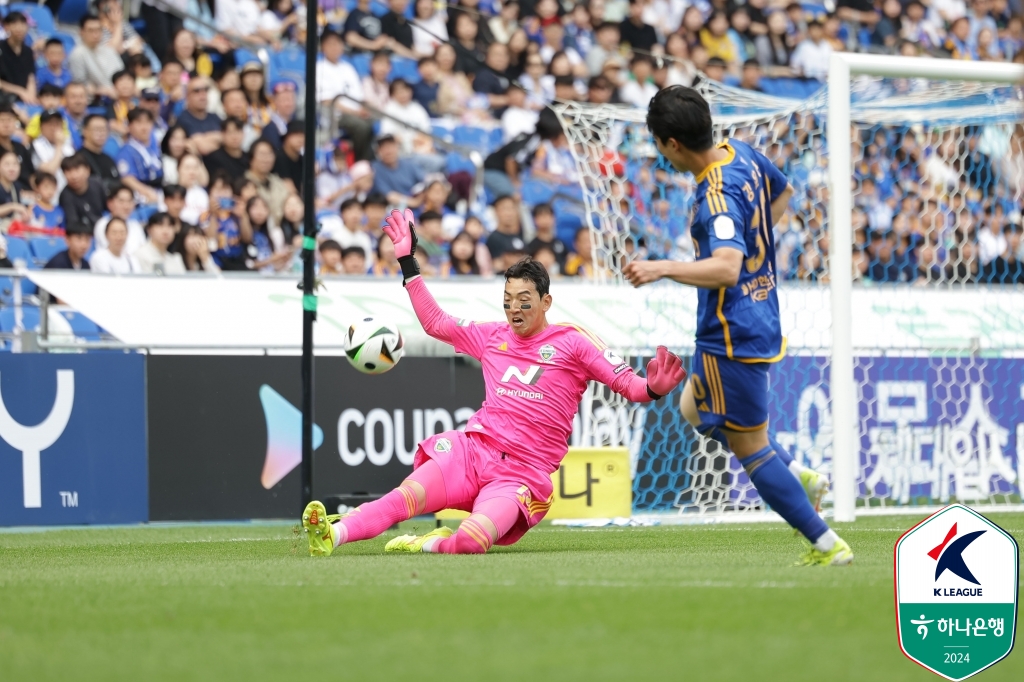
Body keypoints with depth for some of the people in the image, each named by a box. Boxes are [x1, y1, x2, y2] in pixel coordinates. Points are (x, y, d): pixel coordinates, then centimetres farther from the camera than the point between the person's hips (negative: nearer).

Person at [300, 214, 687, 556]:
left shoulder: (572, 343, 2)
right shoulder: (492, 336, 16)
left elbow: (627, 384, -2)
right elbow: (435, 322, 27)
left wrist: (652, 389, -26)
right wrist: (408, 262, 24)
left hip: (522, 473, -4)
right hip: (473, 449, 4)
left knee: (472, 541, -33)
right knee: (407, 496, -27)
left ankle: (429, 543, -6)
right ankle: (332, 535, -36)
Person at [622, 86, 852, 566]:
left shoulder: (717, 197, -26)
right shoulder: (741, 154, 3)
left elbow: (726, 269, -41)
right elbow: (782, 193, 23)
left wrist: (663, 269, -47)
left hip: (732, 336, -10)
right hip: (760, 319, 10)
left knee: (750, 448, 1)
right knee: (696, 409, 28)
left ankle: (826, 544, 6)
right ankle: (797, 476, 23)